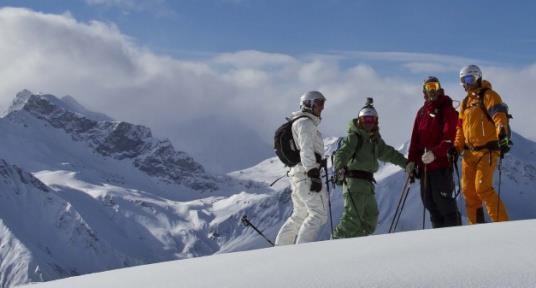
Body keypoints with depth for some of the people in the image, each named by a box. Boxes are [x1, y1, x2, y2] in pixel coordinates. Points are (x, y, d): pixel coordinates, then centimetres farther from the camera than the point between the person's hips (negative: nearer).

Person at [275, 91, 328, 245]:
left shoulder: (296, 123, 24)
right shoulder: (305, 123, -8)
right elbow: (306, 150, -19)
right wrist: (314, 175, -24)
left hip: (296, 176, 10)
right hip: (307, 175, -10)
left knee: (300, 215, 16)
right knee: (319, 214, -11)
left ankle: (281, 246, 17)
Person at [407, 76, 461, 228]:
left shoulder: (447, 110, -2)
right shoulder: (422, 112, 18)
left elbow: (449, 138, -13)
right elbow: (415, 138, 17)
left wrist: (435, 153, -26)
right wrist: (412, 161, 9)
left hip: (442, 164, -7)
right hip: (424, 164, 7)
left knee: (443, 200, -8)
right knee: (428, 200, 8)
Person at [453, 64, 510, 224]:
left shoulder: (488, 96, -4)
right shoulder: (465, 102, 18)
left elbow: (499, 115, -21)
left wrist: (502, 132, -39)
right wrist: (456, 148, 13)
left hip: (487, 150, -7)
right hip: (469, 152, 8)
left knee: (483, 188, -15)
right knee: (468, 189, 5)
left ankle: (502, 223, -5)